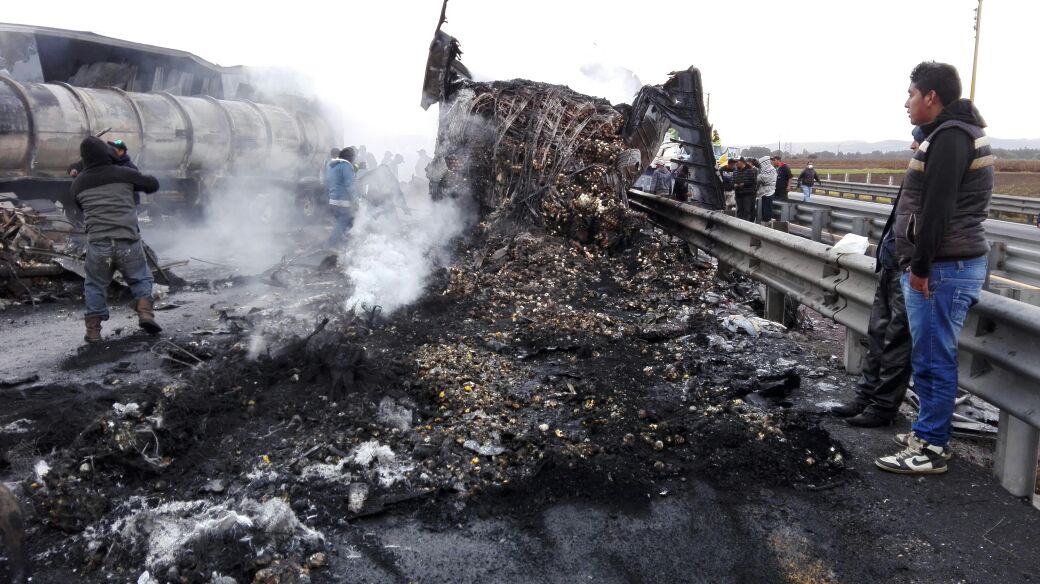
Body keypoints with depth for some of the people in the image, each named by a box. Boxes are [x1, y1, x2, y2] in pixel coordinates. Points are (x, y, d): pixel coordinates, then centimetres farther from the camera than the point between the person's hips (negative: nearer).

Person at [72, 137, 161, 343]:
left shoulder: (78, 183, 9)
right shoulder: (124, 174, 3)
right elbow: (153, 185, 17)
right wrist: (142, 179, 37)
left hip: (98, 243, 1)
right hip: (128, 242, -1)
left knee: (94, 285, 18)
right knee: (140, 279, 18)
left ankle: (93, 330, 16)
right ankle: (145, 312, -3)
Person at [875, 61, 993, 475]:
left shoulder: (949, 137, -15)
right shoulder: (956, 132, 19)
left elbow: (937, 209, -22)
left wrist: (921, 266, -18)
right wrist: (920, 263, 21)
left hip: (943, 268, -11)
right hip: (950, 263, 11)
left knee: (932, 359, -4)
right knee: (931, 357, 16)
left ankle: (931, 450, 4)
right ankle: (929, 432, 26)